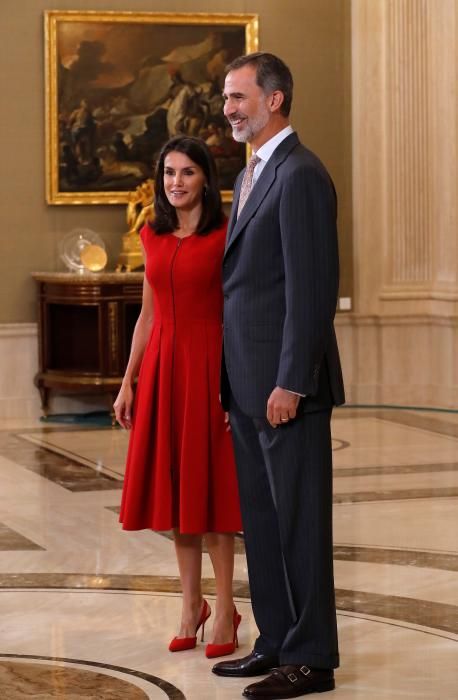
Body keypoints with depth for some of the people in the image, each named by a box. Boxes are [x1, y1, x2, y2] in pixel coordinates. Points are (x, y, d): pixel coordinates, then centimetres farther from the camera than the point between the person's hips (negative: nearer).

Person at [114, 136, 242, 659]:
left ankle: (225, 609, 9)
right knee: (174, 486, 8)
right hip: (161, 366, 5)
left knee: (211, 486, 0)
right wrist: (127, 382, 8)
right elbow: (148, 314, 13)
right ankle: (191, 603, 19)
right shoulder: (153, 237, 10)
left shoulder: (224, 237, -6)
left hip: (208, 366, -5)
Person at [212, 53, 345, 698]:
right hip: (248, 382, 10)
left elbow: (311, 289, -19)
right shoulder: (251, 176, 17)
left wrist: (290, 383, -21)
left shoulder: (301, 176, -14)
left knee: (299, 519, -2)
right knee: (260, 517, 14)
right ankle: (277, 641, 23)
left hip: (285, 383, -10)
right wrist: (238, 379, 15)